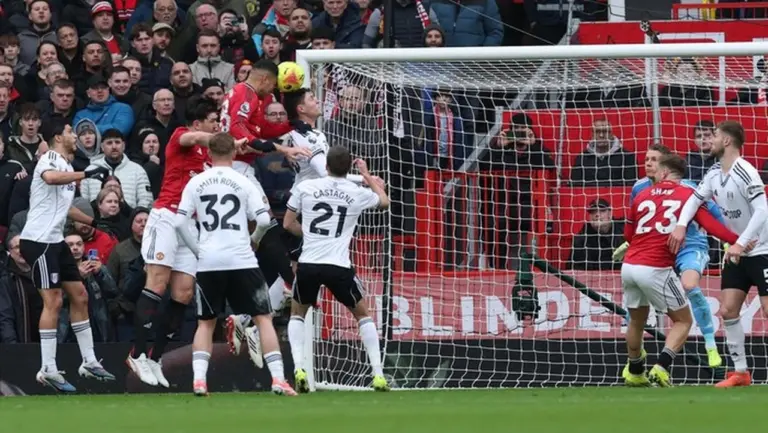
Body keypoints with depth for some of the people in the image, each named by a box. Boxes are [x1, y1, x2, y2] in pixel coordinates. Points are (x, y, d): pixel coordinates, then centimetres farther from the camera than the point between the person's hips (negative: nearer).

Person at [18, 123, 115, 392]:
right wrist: (86, 174, -37)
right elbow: (50, 178, -38)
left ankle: (89, 362, 19)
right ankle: (48, 370, -9)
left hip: (55, 241, 10)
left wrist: (94, 222, 36)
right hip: (38, 240, -10)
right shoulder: (50, 159, -11)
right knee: (53, 301, -11)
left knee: (79, 296, 11)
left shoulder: (67, 167, 18)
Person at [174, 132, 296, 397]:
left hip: (208, 263, 2)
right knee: (263, 318, 4)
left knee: (206, 322, 14)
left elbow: (180, 223, 0)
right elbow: (264, 220, -6)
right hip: (241, 260, -2)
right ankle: (278, 379, -5)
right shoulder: (244, 183, 0)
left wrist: (198, 250, 11)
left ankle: (199, 379, -2)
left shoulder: (195, 183, 5)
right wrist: (254, 239, 14)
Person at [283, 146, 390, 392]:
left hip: (308, 263, 1)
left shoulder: (305, 187, 3)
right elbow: (384, 201, 26)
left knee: (297, 314, 24)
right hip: (339, 266, -1)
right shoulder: (358, 194, 4)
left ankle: (298, 369, 4)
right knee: (363, 315, 21)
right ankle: (378, 375, 12)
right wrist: (367, 174, 40)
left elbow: (288, 224, 12)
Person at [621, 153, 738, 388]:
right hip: (656, 270, -5)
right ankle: (661, 368, -10)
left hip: (629, 266, 5)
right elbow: (710, 225, -12)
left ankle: (634, 373, 34)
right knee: (683, 321, 9)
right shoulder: (688, 195, 2)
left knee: (637, 320, 24)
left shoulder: (642, 196, 13)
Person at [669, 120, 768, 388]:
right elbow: (696, 198, 10)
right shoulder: (715, 173, 3)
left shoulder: (744, 172, -22)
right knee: (727, 311, 3)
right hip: (737, 252, 8)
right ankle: (740, 372, 11)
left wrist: (741, 243, -32)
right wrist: (681, 225, -9)